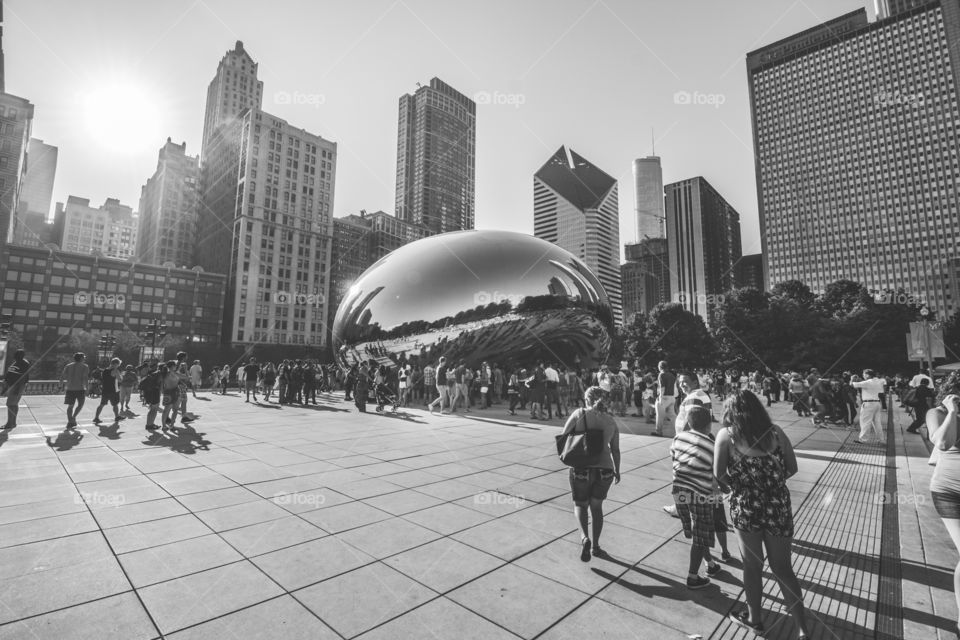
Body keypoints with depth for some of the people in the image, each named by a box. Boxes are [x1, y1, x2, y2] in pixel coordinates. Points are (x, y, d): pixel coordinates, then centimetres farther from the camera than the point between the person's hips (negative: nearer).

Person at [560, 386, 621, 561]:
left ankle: (585, 538, -4)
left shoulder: (579, 414, -3)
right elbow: (616, 451, 11)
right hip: (605, 469, 3)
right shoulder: (611, 421, 7)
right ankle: (595, 546, 28)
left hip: (581, 467, -3)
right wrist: (617, 472, 23)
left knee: (580, 504, 17)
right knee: (597, 507, 22)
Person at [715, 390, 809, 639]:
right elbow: (792, 468, 4)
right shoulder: (775, 432, 0)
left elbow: (719, 476, -10)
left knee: (752, 566, 18)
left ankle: (754, 618, 37)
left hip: (745, 508, -2)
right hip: (779, 507, 3)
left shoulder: (726, 435, -9)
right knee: (783, 568, 19)